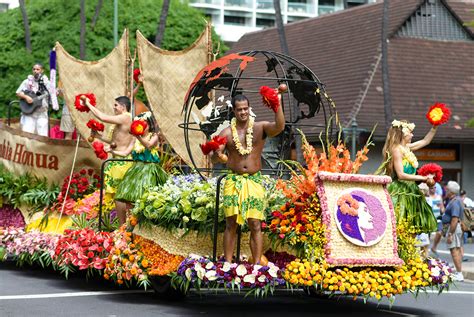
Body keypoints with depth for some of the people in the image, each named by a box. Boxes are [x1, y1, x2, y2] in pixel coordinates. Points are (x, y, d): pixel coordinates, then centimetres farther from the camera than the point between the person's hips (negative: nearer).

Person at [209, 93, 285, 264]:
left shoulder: (260, 128, 0)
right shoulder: (227, 132, 2)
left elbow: (279, 127, -20)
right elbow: (214, 157, -1)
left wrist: (278, 105, -34)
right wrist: (217, 156, -26)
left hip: (254, 181, -1)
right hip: (233, 181, 1)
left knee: (255, 225, -2)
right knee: (231, 224, 2)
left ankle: (256, 265, 1)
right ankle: (227, 264, 7)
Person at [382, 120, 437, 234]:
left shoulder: (407, 148, 14)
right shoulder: (396, 150, -11)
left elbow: (425, 141, 30)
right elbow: (401, 175, -18)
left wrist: (435, 126, 23)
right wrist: (423, 178, -16)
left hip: (409, 192, 9)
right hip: (400, 192, -9)